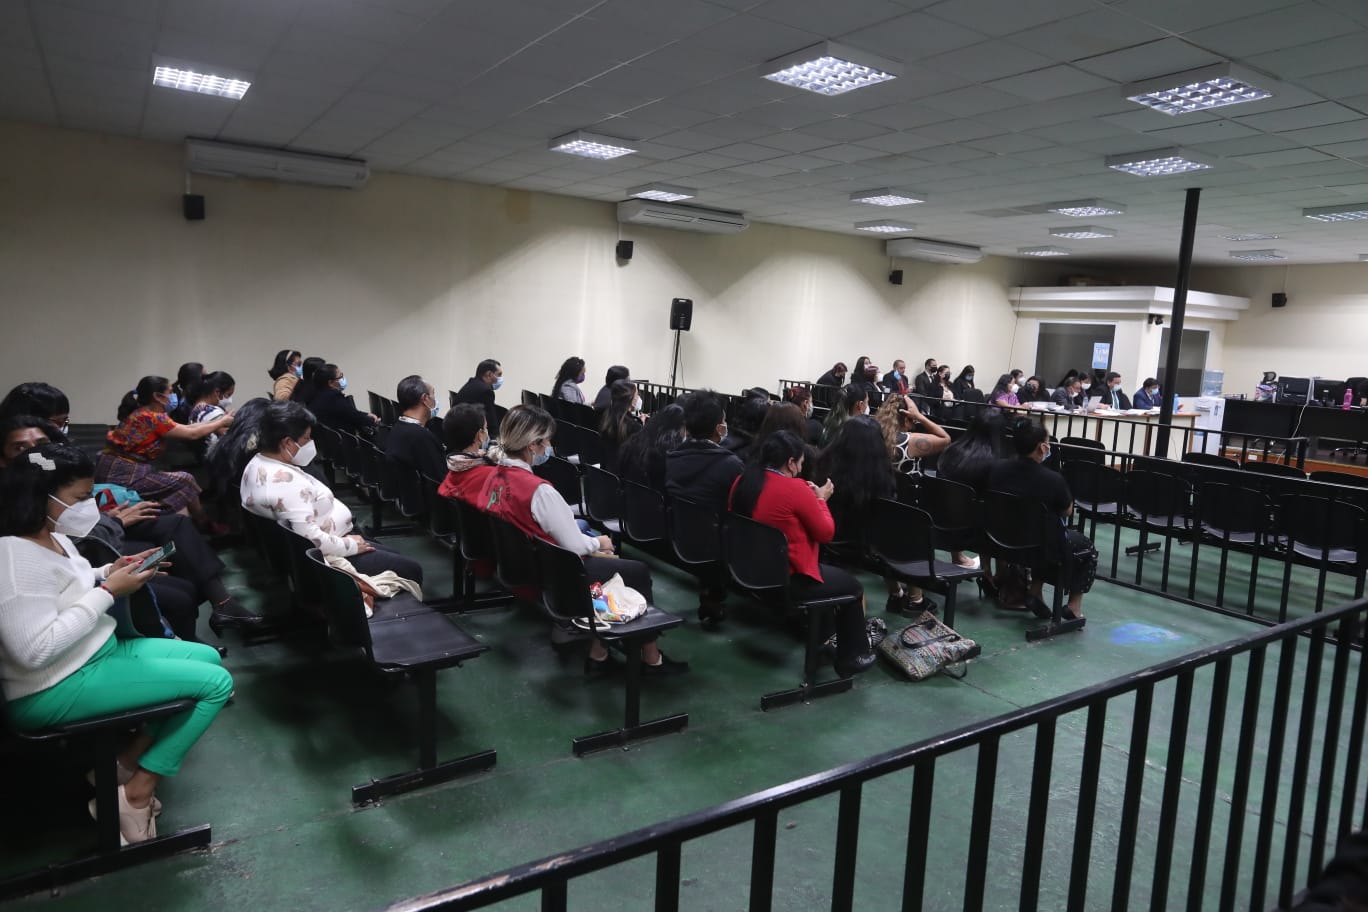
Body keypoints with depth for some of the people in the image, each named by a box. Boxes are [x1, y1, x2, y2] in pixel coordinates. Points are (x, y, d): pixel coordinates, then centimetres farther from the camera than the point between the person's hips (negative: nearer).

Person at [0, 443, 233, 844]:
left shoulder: (52, 536, 5)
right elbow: (34, 651, -30)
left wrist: (110, 573, 1)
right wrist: (108, 592, -25)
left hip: (96, 653, 10)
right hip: (55, 689, -10)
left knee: (208, 657, 14)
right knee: (217, 683, -14)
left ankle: (126, 763, 10)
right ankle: (137, 794, -1)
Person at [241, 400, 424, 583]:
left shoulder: (258, 464, 4)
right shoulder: (285, 481, -29)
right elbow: (311, 539, -33)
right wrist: (351, 545, -18)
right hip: (325, 559, -11)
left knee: (396, 557, 20)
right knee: (411, 570, -5)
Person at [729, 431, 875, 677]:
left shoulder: (742, 482, -1)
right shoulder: (795, 488, -22)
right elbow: (826, 533, -11)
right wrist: (820, 499, 4)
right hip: (787, 579, -8)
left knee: (829, 571, 32)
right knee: (853, 587, 17)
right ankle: (852, 658, 29)